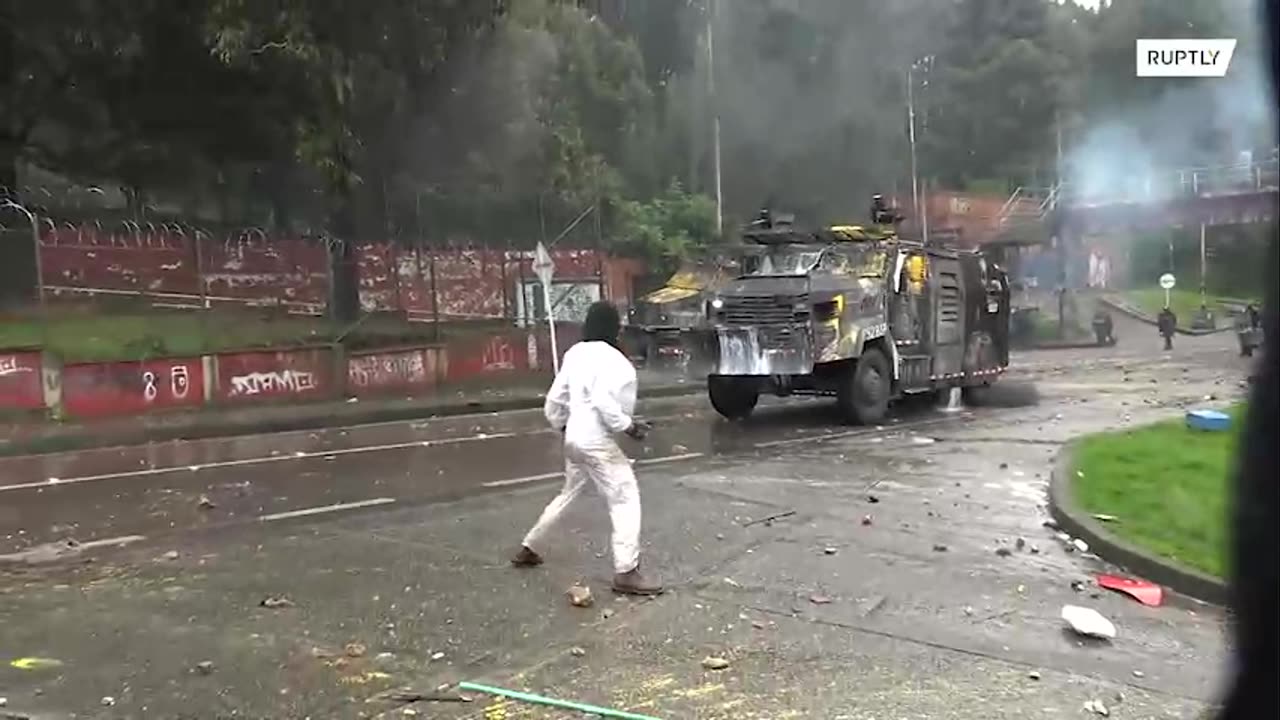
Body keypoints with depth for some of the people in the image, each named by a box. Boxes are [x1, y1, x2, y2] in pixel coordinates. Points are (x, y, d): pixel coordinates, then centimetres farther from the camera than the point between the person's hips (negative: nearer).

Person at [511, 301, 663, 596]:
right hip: (596, 441, -9)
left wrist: (562, 425, 28)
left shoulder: (574, 354, 9)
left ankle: (528, 549, 36)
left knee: (568, 495, 25)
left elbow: (555, 399, 13)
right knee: (625, 498, -4)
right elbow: (604, 402, -27)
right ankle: (626, 572, -8)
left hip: (575, 438, 9)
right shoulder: (609, 358, -16)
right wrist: (628, 426, -17)